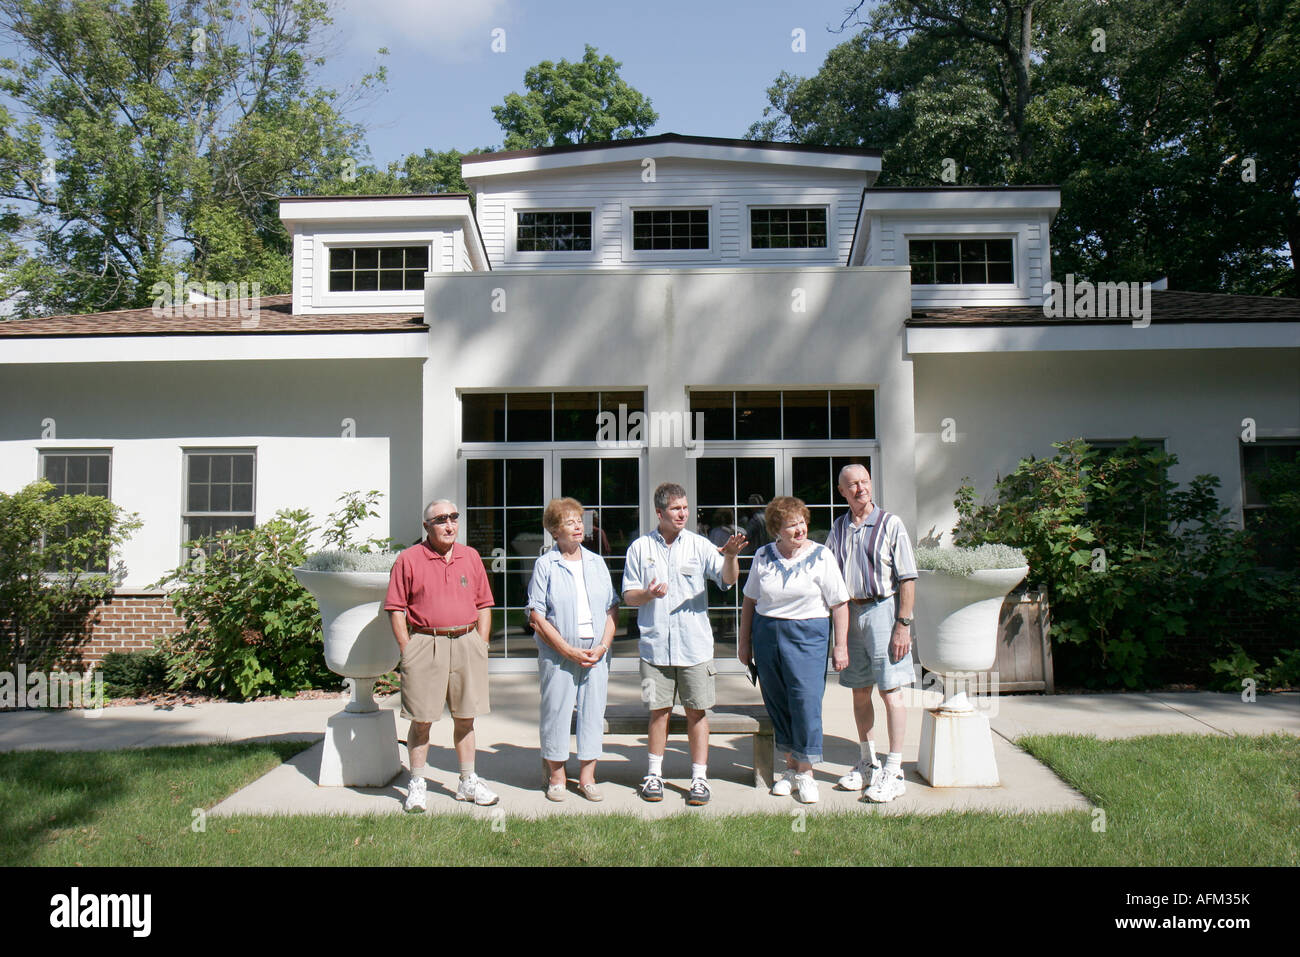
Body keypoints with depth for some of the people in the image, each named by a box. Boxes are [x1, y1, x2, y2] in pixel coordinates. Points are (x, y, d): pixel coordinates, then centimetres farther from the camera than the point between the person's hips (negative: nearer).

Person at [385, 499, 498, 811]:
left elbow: (483, 605, 14)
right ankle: (416, 786, 17)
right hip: (425, 644, -3)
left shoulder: (470, 557, 10)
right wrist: (408, 651, -7)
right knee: (421, 720, 3)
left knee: (465, 717, 11)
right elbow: (395, 609, -1)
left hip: (467, 642, 3)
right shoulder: (409, 559, -1)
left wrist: (481, 645, 6)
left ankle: (468, 782, 23)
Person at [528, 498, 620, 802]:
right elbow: (537, 617, -7)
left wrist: (603, 646, -4)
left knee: (593, 712, 7)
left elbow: (612, 608, 11)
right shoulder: (545, 565, -2)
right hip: (558, 656, -3)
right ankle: (556, 777, 19)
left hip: (596, 656, 3)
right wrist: (570, 651, -11)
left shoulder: (596, 562, 11)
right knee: (556, 712, 3)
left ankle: (587, 777, 20)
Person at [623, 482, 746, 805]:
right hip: (655, 645, 1)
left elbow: (728, 579, -7)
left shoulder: (699, 545, 2)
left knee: (697, 711, 5)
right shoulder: (640, 548, 4)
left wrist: (731, 556, -27)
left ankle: (699, 778, 15)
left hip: (695, 644, 0)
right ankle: (654, 775, 22)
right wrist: (648, 594, -15)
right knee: (658, 710, 8)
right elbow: (628, 595, 6)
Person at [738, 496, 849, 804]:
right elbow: (750, 600, 14)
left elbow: (839, 604, -3)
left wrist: (841, 645, -6)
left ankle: (805, 774, 9)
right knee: (777, 704, 9)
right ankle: (791, 767, 25)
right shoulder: (763, 556, 6)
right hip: (766, 634, 4)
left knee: (806, 703, -6)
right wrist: (745, 640, 13)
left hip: (807, 635, -3)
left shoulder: (821, 557, -4)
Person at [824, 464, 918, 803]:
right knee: (859, 691, 12)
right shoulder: (838, 528, 10)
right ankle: (868, 763, 27)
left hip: (882, 610, -5)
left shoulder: (890, 523, -4)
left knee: (890, 691, -3)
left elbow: (907, 578, -7)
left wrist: (903, 625, -13)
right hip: (849, 613, 5)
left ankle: (893, 772, 6)